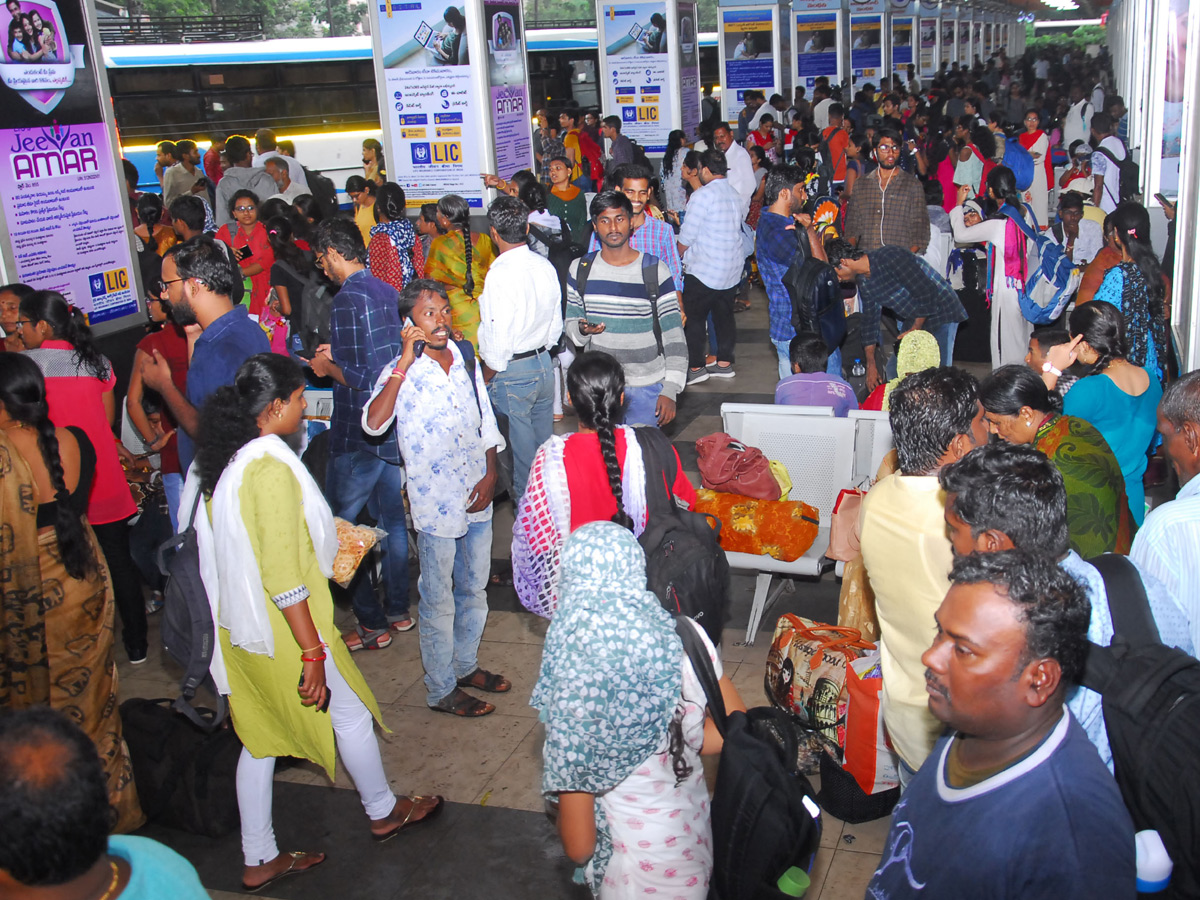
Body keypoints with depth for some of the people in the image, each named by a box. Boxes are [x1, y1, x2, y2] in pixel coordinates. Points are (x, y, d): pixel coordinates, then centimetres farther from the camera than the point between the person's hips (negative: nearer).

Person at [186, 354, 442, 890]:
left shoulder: (218, 461, 2)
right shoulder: (271, 468, -25)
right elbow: (283, 576, -26)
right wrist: (313, 653, -22)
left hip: (237, 625, 8)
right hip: (282, 627, -8)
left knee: (260, 736, 18)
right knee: (350, 711, 15)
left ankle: (259, 860, 29)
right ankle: (383, 812, 36)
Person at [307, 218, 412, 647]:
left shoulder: (347, 300, -19)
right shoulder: (387, 292, 7)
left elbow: (358, 376, -24)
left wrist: (327, 367, -5)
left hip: (358, 437, -9)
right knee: (392, 520, 17)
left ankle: (372, 624, 9)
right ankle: (398, 609, 29)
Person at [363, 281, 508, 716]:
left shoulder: (466, 360, 4)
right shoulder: (400, 372, -12)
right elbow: (373, 424, -31)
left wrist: (490, 474, 1)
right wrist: (405, 361, -29)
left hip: (477, 498, 6)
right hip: (436, 502, -6)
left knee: (474, 588, 20)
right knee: (438, 599, 7)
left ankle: (466, 665, 41)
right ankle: (441, 689, 23)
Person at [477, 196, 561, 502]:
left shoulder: (500, 274, -22)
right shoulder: (545, 266, 0)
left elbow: (498, 340, -21)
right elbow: (556, 326, 9)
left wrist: (485, 379, -7)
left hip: (512, 373, -7)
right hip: (544, 364, 7)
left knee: (523, 450, 6)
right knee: (545, 444, 19)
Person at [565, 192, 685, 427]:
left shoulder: (655, 270, -6)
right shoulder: (580, 270, 3)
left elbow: (674, 335, -6)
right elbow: (570, 322, 11)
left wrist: (670, 390, -12)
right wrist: (582, 330, -14)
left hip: (646, 387, -2)